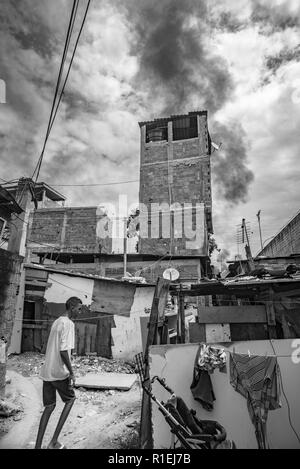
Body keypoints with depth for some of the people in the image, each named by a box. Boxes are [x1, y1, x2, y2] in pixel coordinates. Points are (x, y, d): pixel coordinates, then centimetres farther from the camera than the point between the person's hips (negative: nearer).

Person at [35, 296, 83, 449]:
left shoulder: (56, 322, 12)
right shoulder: (68, 324, -17)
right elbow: (63, 351, -23)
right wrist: (71, 373, -15)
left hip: (46, 371, 7)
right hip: (59, 372, -7)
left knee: (50, 406, 15)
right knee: (70, 399, 13)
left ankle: (38, 446, 14)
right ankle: (54, 442, 12)